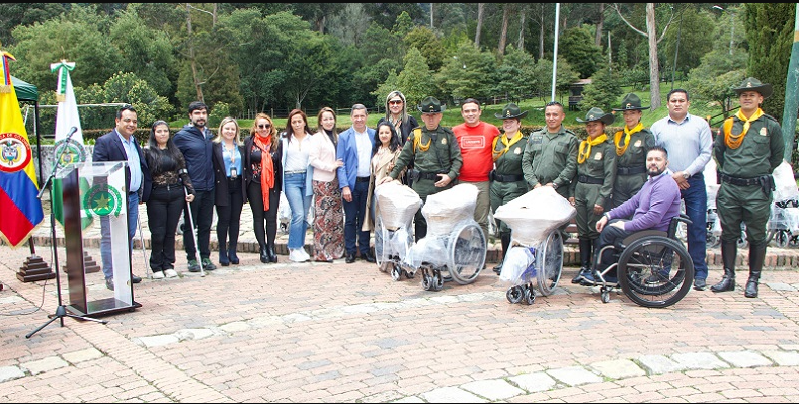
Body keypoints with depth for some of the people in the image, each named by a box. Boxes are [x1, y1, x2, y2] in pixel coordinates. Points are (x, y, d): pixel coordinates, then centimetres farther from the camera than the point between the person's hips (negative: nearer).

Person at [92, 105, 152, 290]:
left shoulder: (135, 143, 17)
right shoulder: (104, 142, -8)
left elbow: (143, 169, 21)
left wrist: (142, 193, 15)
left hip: (132, 197, 8)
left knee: (129, 236, 14)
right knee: (110, 238, -1)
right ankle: (110, 277, 5)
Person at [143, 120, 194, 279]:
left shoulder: (176, 151, 12)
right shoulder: (147, 151, 2)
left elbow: (183, 173, 12)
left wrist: (190, 191, 3)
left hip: (176, 195, 3)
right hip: (156, 196, -3)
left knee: (171, 232, 5)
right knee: (158, 233, -2)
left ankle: (169, 265, 14)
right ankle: (156, 267, 11)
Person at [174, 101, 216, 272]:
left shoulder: (210, 135, 12)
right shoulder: (182, 136, -5)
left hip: (209, 187, 5)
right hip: (192, 188, -5)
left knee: (206, 225, 10)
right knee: (190, 225, 4)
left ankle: (205, 256, 18)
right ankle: (191, 258, 12)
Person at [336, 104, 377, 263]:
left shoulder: (374, 135, 7)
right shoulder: (344, 137, -1)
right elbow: (341, 163, -4)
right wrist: (345, 186, -12)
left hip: (369, 183, 2)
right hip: (351, 184, -2)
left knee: (365, 218, 10)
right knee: (350, 219, 3)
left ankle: (365, 250, 20)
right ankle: (350, 251, 13)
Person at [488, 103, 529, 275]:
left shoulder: (525, 143, -2)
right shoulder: (497, 141, 12)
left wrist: (529, 187, -12)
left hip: (515, 187, -5)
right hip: (496, 185, 5)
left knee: (506, 225, -9)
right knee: (500, 224, 9)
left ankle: (506, 260, 2)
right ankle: (506, 259, 20)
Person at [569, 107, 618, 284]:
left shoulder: (608, 147, -5)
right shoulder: (583, 145, 14)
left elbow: (609, 175, -10)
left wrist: (602, 199, -16)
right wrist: (571, 192, 10)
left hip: (596, 190, -6)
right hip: (580, 190, 6)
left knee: (596, 231, -3)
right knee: (582, 232, 9)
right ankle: (584, 267, 17)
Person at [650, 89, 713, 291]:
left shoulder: (700, 124, 7)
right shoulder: (657, 127, 10)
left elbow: (706, 153, 0)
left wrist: (685, 173, -10)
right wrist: (671, 176, -6)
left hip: (694, 183, -1)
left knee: (697, 229, -1)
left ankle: (699, 274, 7)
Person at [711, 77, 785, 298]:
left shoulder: (771, 125, 1)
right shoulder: (729, 124, 6)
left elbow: (777, 155, 12)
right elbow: (718, 151, 19)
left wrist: (760, 172, 12)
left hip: (757, 190, -2)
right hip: (729, 189, 2)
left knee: (757, 237, 4)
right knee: (728, 234, 8)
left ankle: (753, 280, 14)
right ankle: (728, 277, 18)